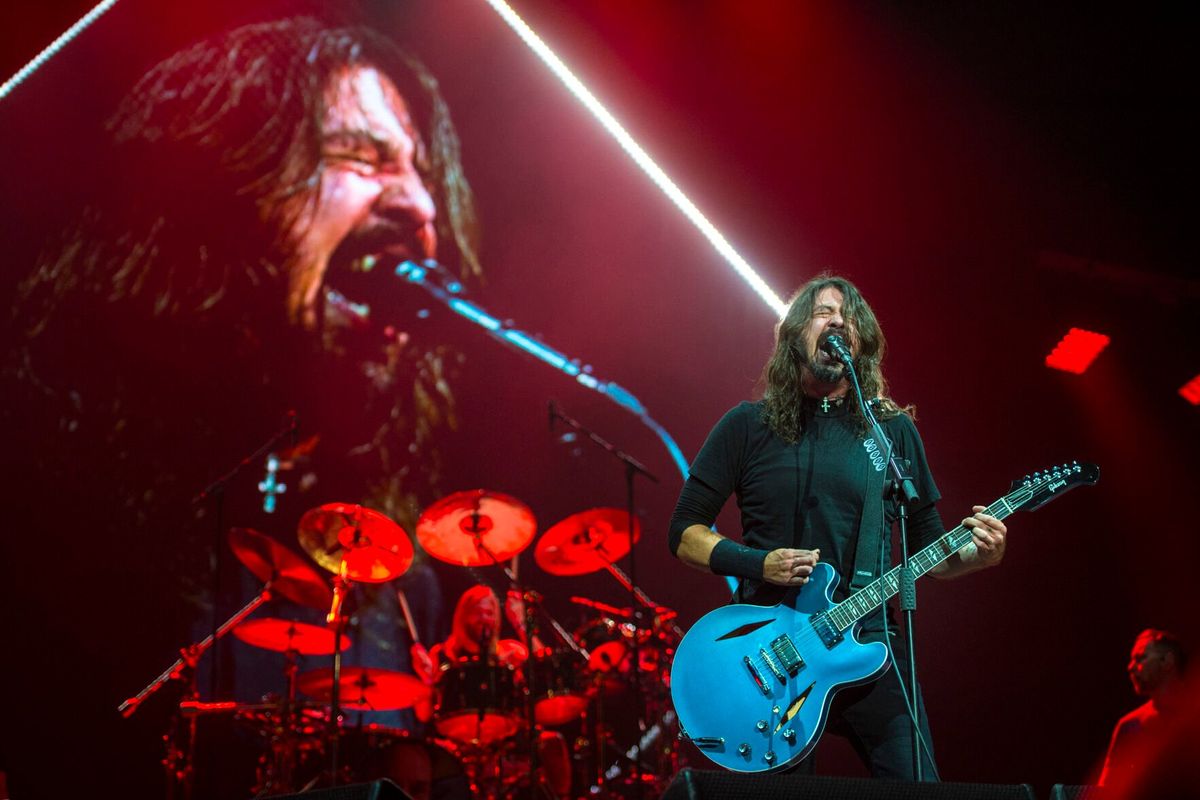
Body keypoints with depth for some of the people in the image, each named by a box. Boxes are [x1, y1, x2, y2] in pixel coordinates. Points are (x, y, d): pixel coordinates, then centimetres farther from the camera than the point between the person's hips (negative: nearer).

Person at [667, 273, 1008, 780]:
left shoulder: (894, 430, 9)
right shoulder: (748, 426, 4)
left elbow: (927, 548, 12)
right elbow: (684, 532, 5)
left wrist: (977, 554, -9)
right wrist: (756, 563, -10)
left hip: (869, 647, 2)